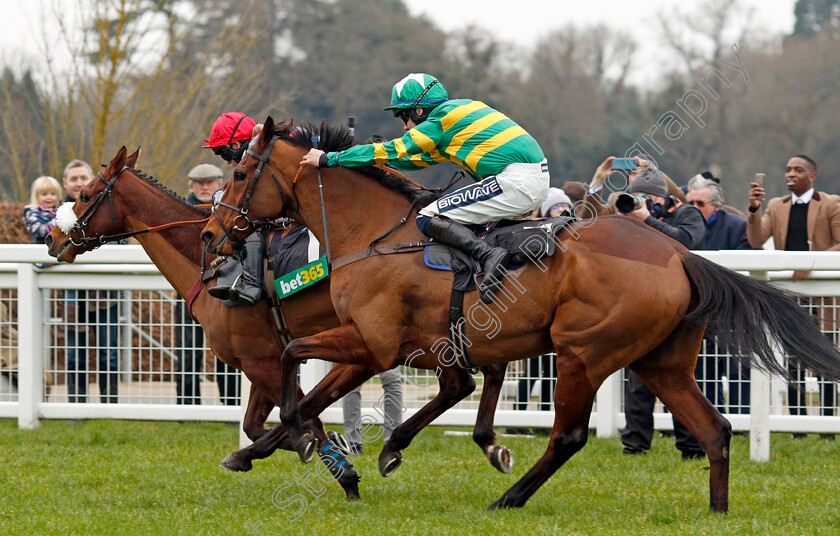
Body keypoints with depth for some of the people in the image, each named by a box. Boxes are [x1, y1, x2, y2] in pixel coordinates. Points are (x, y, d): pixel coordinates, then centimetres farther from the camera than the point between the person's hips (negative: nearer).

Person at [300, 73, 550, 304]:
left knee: (427, 220, -9)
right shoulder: (461, 108, 23)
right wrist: (378, 161, 34)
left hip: (516, 182, -10)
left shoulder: (440, 121, -3)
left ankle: (488, 255, -24)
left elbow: (393, 150, 0)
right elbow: (423, 158, 34)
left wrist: (328, 159, 6)